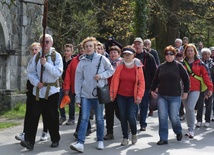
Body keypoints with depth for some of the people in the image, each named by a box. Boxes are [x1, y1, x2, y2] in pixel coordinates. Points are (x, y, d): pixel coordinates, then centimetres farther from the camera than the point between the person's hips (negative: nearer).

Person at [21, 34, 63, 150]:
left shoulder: (56, 56, -2)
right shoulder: (36, 57, 7)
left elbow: (58, 72, -13)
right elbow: (30, 73, 5)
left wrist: (46, 64, -20)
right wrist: (36, 82, -12)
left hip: (52, 90, -2)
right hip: (38, 90, 2)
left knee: (52, 116, 5)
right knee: (34, 115, -5)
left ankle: (55, 140, 21)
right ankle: (29, 141, -7)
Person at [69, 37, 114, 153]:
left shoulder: (101, 59, 0)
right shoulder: (82, 62, 5)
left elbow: (111, 70, 7)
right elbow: (78, 80, 5)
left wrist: (101, 75, -11)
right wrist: (77, 97, 2)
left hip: (98, 93, -1)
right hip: (85, 94, 1)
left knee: (99, 118, 8)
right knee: (84, 118, -6)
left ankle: (100, 141, 22)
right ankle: (80, 143, -11)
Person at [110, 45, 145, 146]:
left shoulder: (138, 67, -2)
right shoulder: (120, 66, 0)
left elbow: (141, 82, -2)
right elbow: (114, 81, 2)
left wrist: (139, 96, -9)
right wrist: (112, 94, 0)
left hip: (133, 96, -2)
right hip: (121, 96, 2)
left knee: (131, 116, -9)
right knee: (123, 117, 4)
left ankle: (134, 134, 18)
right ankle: (125, 138, 17)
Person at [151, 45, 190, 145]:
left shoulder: (178, 66, -2)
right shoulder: (161, 67, 7)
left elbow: (186, 79, 2)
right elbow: (155, 79, 16)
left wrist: (185, 91, 0)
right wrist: (152, 90, 12)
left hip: (175, 96, -3)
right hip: (161, 96, 3)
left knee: (174, 117, 1)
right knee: (162, 117, -3)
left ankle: (178, 132, 32)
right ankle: (163, 138, 4)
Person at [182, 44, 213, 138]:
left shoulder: (199, 63, 3)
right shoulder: (183, 63, 9)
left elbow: (206, 76, 0)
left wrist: (210, 88, -6)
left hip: (195, 90, -3)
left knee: (190, 108, -15)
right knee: (187, 109, 8)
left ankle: (191, 130, -5)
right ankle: (190, 129, 19)